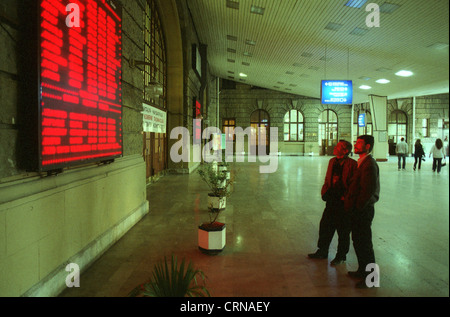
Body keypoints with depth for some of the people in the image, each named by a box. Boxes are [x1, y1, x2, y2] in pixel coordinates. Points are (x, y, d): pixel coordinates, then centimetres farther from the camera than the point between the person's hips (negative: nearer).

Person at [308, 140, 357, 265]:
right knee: (325, 226, 15)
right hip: (332, 201, 7)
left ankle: (341, 256, 27)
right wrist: (324, 192, 4)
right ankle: (322, 251, 32)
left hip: (344, 203, -6)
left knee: (343, 231, 9)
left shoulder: (352, 164, -13)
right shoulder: (332, 161, 9)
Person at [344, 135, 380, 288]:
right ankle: (362, 270, 35)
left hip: (363, 211, -10)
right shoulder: (362, 163, 11)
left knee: (364, 244, 3)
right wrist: (349, 200, 10)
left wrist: (357, 207, -17)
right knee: (357, 241, 20)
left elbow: (368, 191, -24)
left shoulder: (369, 165, -20)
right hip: (358, 209, 10)